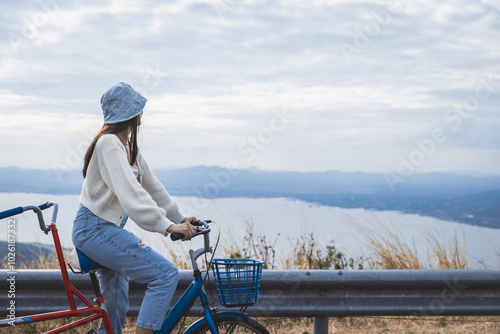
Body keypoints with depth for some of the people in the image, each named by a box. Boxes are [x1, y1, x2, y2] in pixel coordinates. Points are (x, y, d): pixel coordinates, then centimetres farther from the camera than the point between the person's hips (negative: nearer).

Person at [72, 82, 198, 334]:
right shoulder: (109, 143, -19)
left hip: (107, 228, 11)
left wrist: (179, 218, 18)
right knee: (166, 274, -17)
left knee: (115, 309, 17)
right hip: (95, 230, -11)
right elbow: (130, 193, -30)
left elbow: (152, 186, 18)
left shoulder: (127, 145, 12)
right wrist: (168, 226, -34)